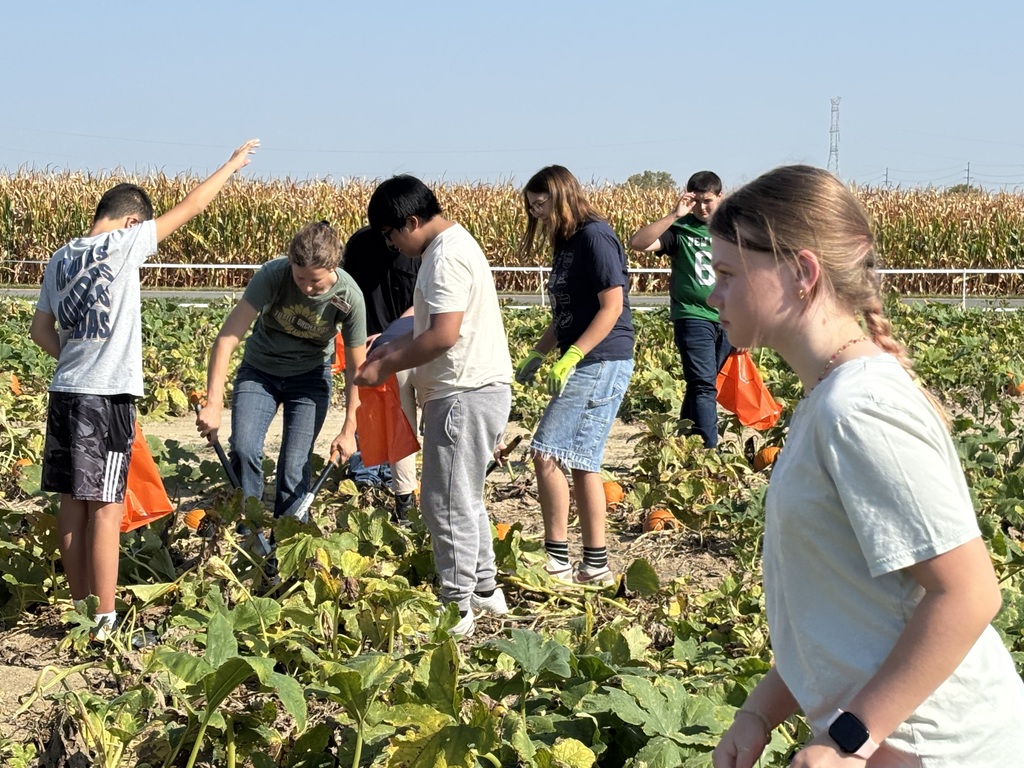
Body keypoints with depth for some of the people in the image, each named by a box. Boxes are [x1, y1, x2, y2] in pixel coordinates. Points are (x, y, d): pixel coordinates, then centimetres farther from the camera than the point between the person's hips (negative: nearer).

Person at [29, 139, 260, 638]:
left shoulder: (60, 259, 12)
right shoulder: (123, 244, -6)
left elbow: (40, 331, 15)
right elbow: (190, 208, 0)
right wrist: (233, 165, 11)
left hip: (64, 391, 7)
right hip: (108, 396, -7)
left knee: (72, 502, 10)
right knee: (106, 507, -4)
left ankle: (80, 606, 18)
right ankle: (104, 619, -1)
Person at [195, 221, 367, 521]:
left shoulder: (349, 297, -24)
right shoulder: (273, 274, -28)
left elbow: (356, 367, -11)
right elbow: (227, 337, -31)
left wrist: (349, 430, -9)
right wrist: (213, 405, -38)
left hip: (310, 376, 0)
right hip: (259, 370, 0)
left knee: (294, 466, -8)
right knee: (244, 450, -16)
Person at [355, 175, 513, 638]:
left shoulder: (446, 256, -17)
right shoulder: (449, 247, 17)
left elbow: (444, 334, -24)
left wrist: (387, 366, -15)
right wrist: (396, 348, 12)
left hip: (467, 394, -11)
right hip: (470, 390, 11)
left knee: (447, 502, -5)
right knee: (463, 497, 20)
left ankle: (456, 609, 1)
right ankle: (484, 589, 30)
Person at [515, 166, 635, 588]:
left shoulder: (594, 236, -11)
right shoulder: (566, 244, 17)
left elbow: (612, 306, -17)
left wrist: (571, 357, -22)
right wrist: (536, 354, 13)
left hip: (601, 363, -10)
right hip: (586, 365, 10)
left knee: (546, 454, -13)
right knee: (582, 464, 9)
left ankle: (556, 560, -8)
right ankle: (595, 565, 13)